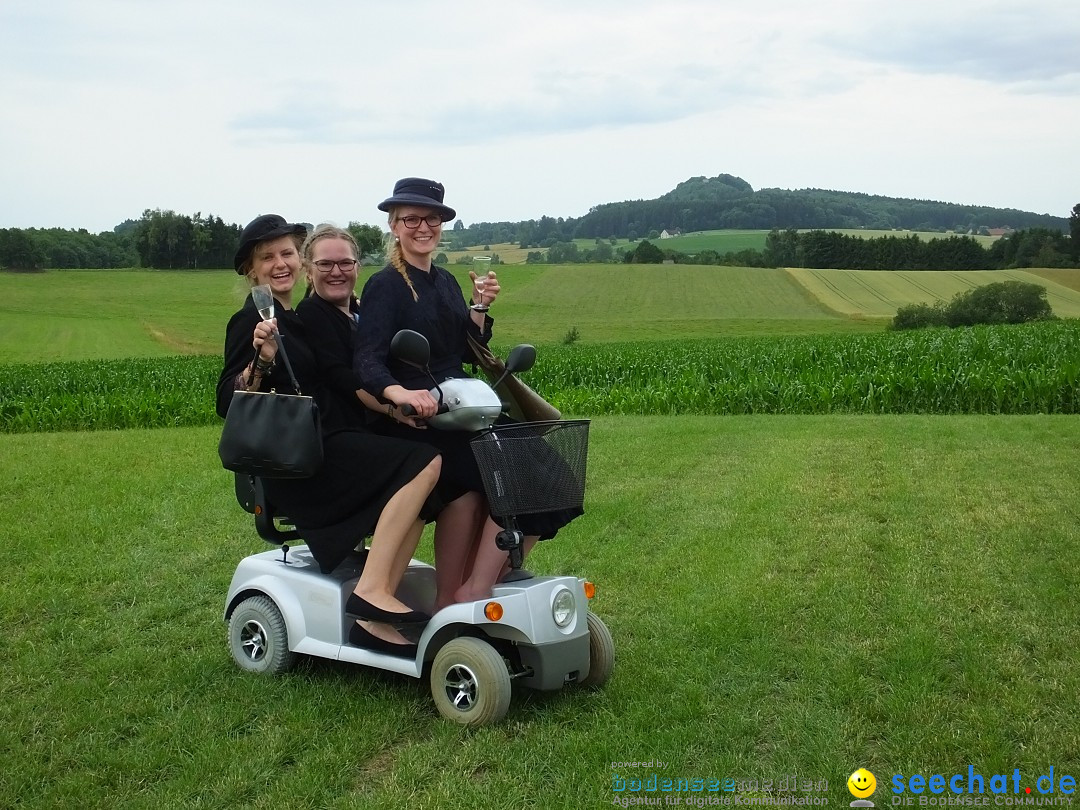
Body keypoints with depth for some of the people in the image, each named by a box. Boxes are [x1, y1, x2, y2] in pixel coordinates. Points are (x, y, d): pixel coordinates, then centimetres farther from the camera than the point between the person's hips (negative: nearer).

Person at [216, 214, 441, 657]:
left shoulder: (298, 319, 20)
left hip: (327, 446, 9)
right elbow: (227, 404, -14)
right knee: (424, 463, -20)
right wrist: (261, 359, -28)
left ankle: (374, 619, -11)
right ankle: (372, 590, -23)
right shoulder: (250, 321, -5)